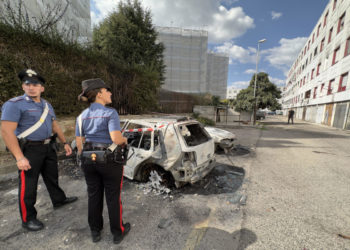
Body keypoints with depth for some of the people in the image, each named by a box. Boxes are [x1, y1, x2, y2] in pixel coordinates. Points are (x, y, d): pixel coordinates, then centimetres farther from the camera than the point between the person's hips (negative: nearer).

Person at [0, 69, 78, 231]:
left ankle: (59, 200, 40)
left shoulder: (47, 105, 10)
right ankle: (28, 219, 24)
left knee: (52, 177, 20)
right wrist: (19, 157, -23)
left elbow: (55, 126, 16)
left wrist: (65, 143, 13)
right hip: (29, 150, -6)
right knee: (28, 185, 5)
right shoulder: (14, 104, -12)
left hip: (48, 147, 7)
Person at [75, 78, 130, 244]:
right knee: (113, 197, 12)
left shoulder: (82, 116, 3)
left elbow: (79, 143, 5)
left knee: (94, 196, 20)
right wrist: (125, 139, -4)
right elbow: (116, 139, -26)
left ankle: (95, 232, 39)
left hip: (88, 160, 6)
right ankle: (118, 232, 32)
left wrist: (85, 159, 17)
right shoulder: (111, 113, -16)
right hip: (110, 161, -5)